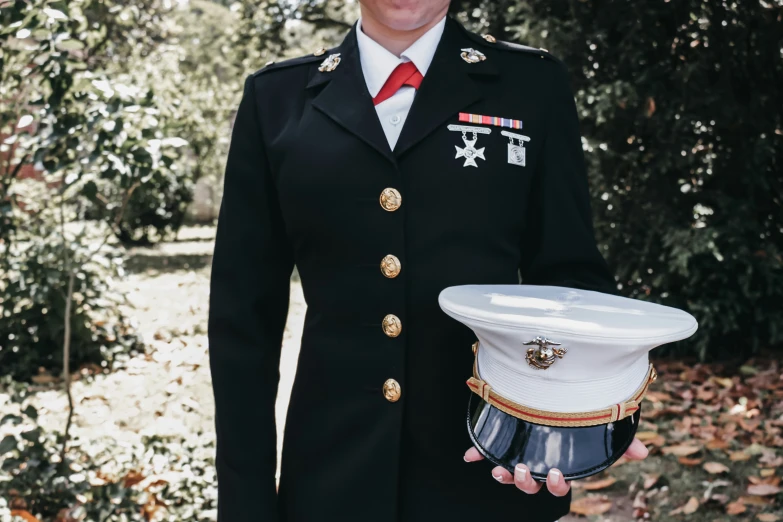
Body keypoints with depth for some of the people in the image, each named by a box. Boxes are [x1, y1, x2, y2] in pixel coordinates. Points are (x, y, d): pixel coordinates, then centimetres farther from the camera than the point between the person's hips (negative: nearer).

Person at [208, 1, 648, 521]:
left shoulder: (536, 85, 0)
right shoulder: (277, 98, 2)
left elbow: (570, 273, 1)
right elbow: (245, 311, 2)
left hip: (496, 475, 0)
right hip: (333, 475, 1)